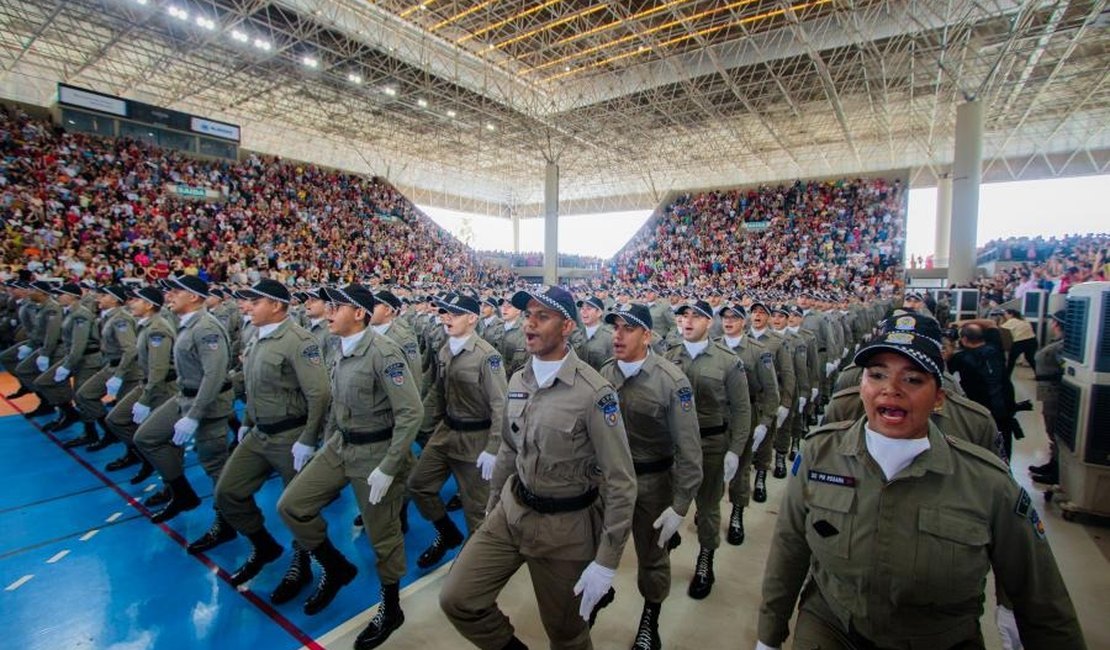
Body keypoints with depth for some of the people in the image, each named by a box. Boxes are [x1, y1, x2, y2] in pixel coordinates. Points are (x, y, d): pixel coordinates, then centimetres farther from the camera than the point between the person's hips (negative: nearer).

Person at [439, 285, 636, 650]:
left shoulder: (594, 392, -21)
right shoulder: (518, 381, 0)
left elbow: (621, 483, -18)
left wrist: (606, 562, -17)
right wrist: (491, 508, 17)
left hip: (565, 525, -5)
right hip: (512, 512, 6)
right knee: (456, 599, 2)